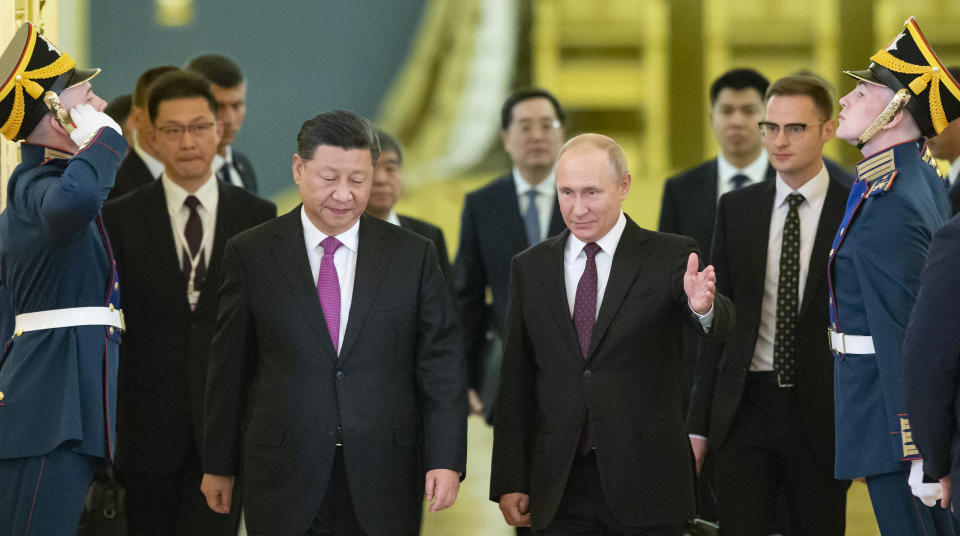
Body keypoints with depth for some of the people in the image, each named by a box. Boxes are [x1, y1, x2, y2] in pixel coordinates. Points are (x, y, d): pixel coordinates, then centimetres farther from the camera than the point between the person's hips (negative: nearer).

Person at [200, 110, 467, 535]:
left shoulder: (414, 256, 4)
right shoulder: (251, 254, 3)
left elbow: (442, 367, 3)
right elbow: (229, 368, 6)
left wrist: (446, 460, -5)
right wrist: (218, 465, 7)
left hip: (383, 483, 1)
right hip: (283, 480, 0)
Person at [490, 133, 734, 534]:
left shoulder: (670, 257, 0)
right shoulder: (530, 268, 9)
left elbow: (720, 326, -17)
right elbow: (515, 384, 9)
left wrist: (703, 306, -42)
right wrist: (509, 482, 3)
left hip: (645, 486, -2)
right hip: (559, 491, 2)